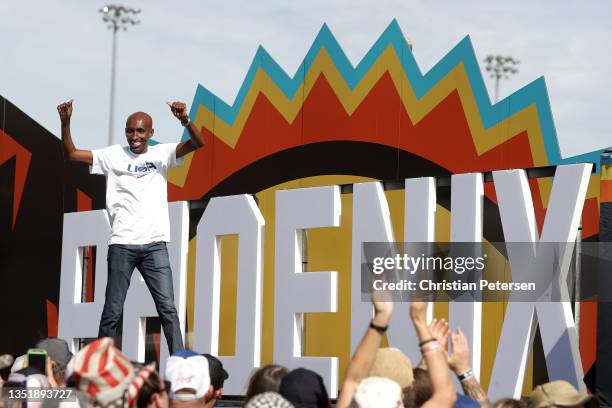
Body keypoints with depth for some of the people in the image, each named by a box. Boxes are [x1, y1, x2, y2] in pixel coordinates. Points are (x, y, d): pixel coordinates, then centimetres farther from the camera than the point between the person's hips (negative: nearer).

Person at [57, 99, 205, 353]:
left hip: (155, 244, 0)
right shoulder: (113, 155, 7)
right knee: (112, 312, 3)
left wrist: (185, 121, -27)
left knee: (167, 308, -5)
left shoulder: (162, 154, 7)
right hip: (121, 244, 0)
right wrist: (65, 122, -10)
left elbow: (198, 143, -7)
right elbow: (71, 154, 4)